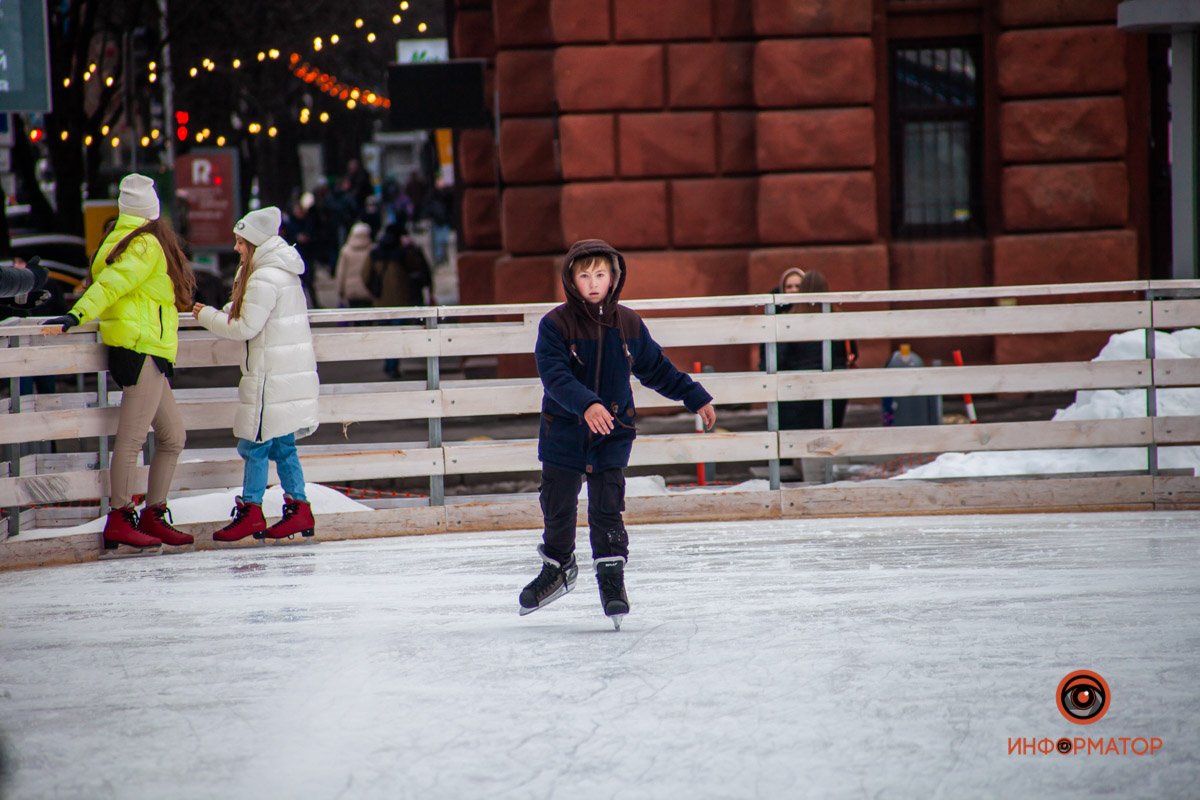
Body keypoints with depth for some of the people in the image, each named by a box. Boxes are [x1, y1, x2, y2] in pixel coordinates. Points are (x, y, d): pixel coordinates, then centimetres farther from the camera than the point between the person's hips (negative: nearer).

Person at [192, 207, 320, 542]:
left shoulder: (264, 279, -16)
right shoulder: (283, 273, 16)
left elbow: (246, 327, -14)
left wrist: (207, 316, -1)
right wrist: (221, 313, 4)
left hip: (272, 375, -10)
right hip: (292, 373, 10)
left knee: (254, 445, -4)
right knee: (283, 446, 13)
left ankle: (250, 513, -2)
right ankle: (299, 509, 13)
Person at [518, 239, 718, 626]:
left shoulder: (628, 324, -1)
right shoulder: (555, 325, -11)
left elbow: (656, 368, 11)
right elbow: (554, 374, -23)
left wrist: (695, 398, 14)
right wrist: (586, 404, -39)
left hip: (612, 434, 1)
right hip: (564, 431, -1)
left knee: (607, 508, -6)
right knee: (558, 507, 11)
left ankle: (612, 579, 2)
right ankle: (557, 568, 33)